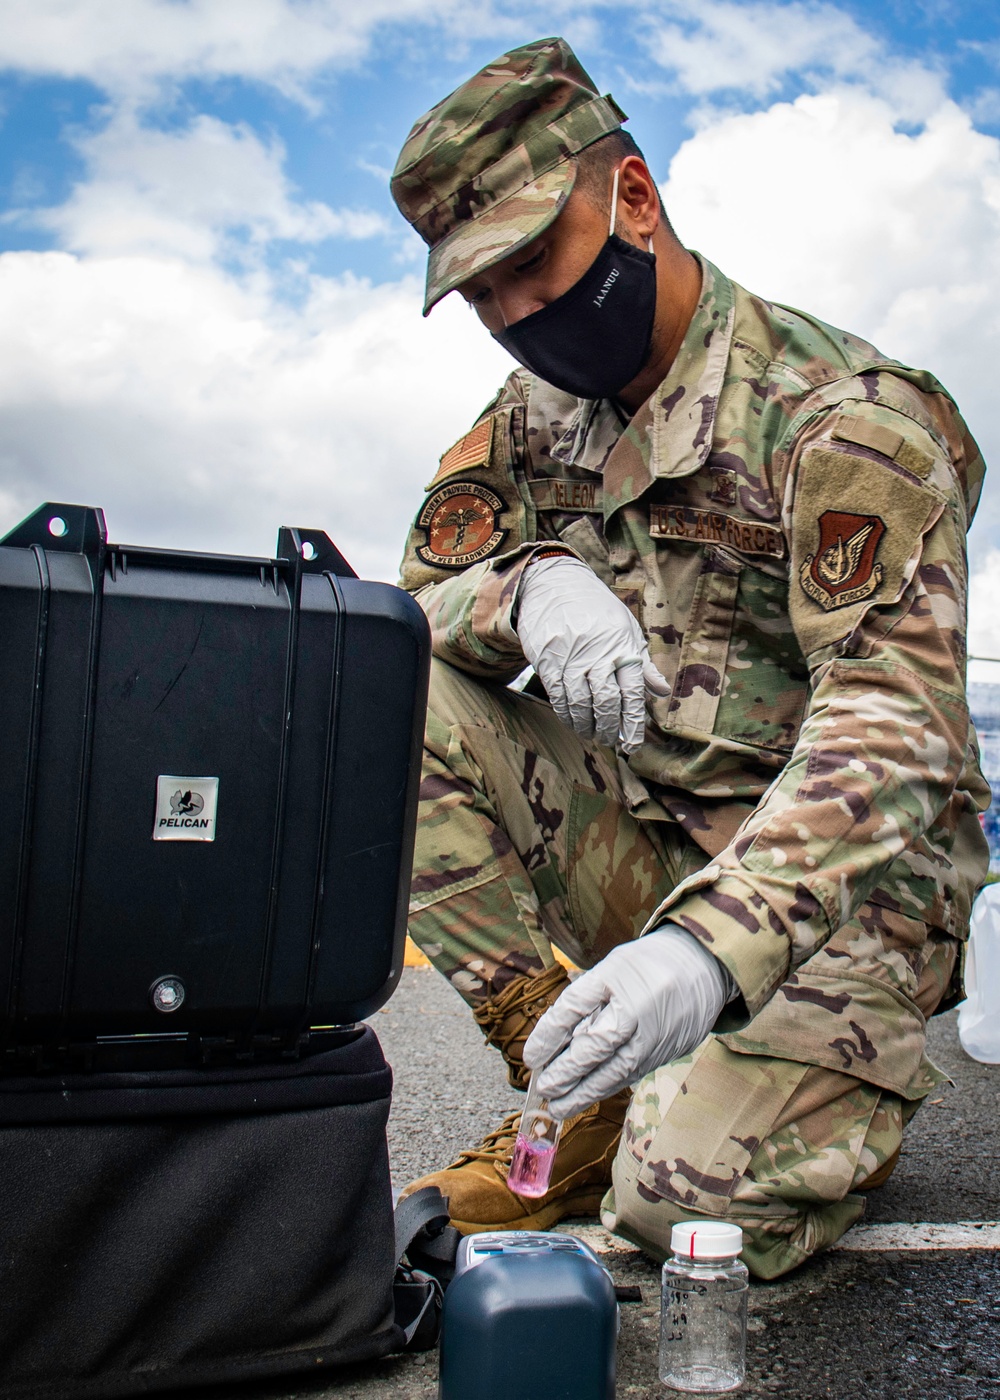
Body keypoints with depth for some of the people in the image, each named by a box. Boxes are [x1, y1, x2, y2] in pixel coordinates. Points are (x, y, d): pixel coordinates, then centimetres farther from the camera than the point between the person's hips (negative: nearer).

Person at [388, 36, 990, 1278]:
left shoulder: (839, 416, -17)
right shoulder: (537, 413, 6)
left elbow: (894, 721, -27)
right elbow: (417, 598, 1)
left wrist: (713, 946, -43)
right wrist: (529, 584, -24)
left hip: (828, 873, -5)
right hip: (640, 841, 6)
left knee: (688, 1198, -27)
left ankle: (833, 1087, 12)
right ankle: (590, 1110, -7)